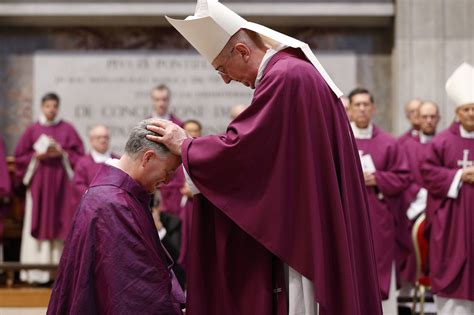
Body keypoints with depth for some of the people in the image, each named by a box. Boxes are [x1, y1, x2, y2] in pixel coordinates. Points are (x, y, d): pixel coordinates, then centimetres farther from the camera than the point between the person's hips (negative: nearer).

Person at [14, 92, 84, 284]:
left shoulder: (67, 129, 6)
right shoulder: (33, 130, 6)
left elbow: (79, 154, 3)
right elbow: (20, 156, 6)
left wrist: (62, 154, -11)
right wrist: (37, 156, -9)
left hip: (61, 182, 0)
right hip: (38, 182, 0)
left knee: (60, 223, -4)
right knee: (38, 224, -3)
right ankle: (36, 273, -2)